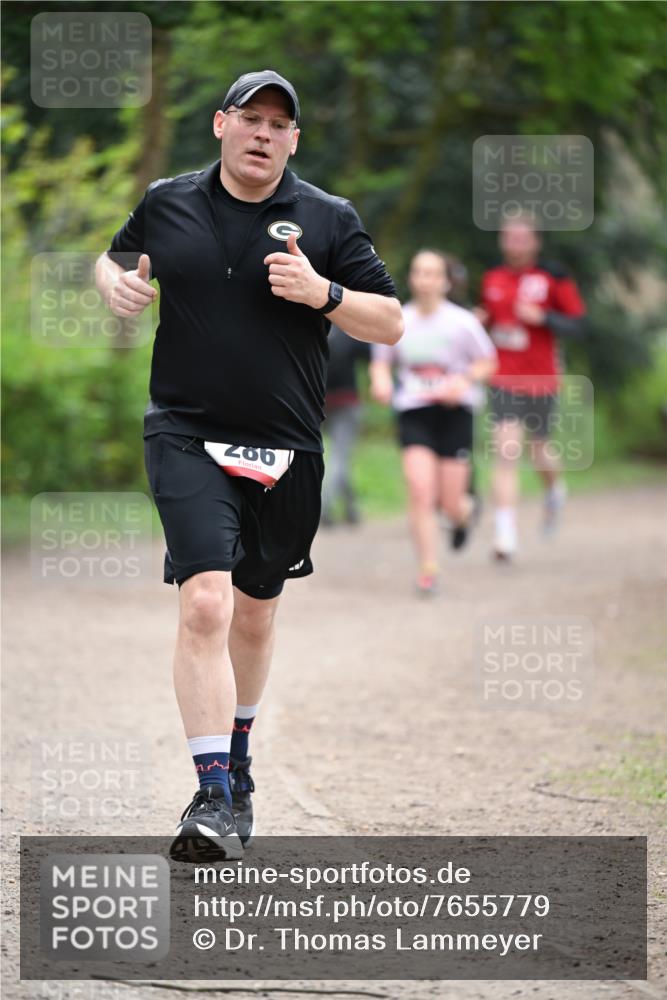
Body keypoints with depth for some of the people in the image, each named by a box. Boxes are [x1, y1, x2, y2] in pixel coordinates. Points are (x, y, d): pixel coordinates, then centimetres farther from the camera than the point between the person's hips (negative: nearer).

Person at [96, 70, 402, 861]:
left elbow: (390, 324, 3)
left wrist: (323, 294, -15)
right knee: (204, 604, -19)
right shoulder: (166, 204, 4)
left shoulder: (329, 220, 2)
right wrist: (116, 284, -2)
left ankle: (235, 760, 41)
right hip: (187, 438, -2)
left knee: (254, 614, 17)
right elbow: (115, 258, 22)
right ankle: (213, 796, -21)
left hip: (285, 452, 2)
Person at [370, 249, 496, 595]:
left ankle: (465, 512, 39)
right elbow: (381, 362, 13)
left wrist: (464, 380, -17)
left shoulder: (461, 322, -7)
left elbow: (487, 363, 2)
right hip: (413, 414, 1)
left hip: (454, 413, -1)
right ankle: (428, 568, -9)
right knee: (420, 490, -16)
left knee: (450, 504, 0)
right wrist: (380, 380, -9)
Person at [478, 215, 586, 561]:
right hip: (503, 381, 1)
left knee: (538, 450, 13)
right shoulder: (491, 280, 6)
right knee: (505, 452, -12)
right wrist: (479, 322, -1)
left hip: (541, 379, -1)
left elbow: (576, 324, -3)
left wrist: (542, 318, -19)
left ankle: (554, 491, 50)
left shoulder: (553, 278, -4)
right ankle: (505, 535, -15)